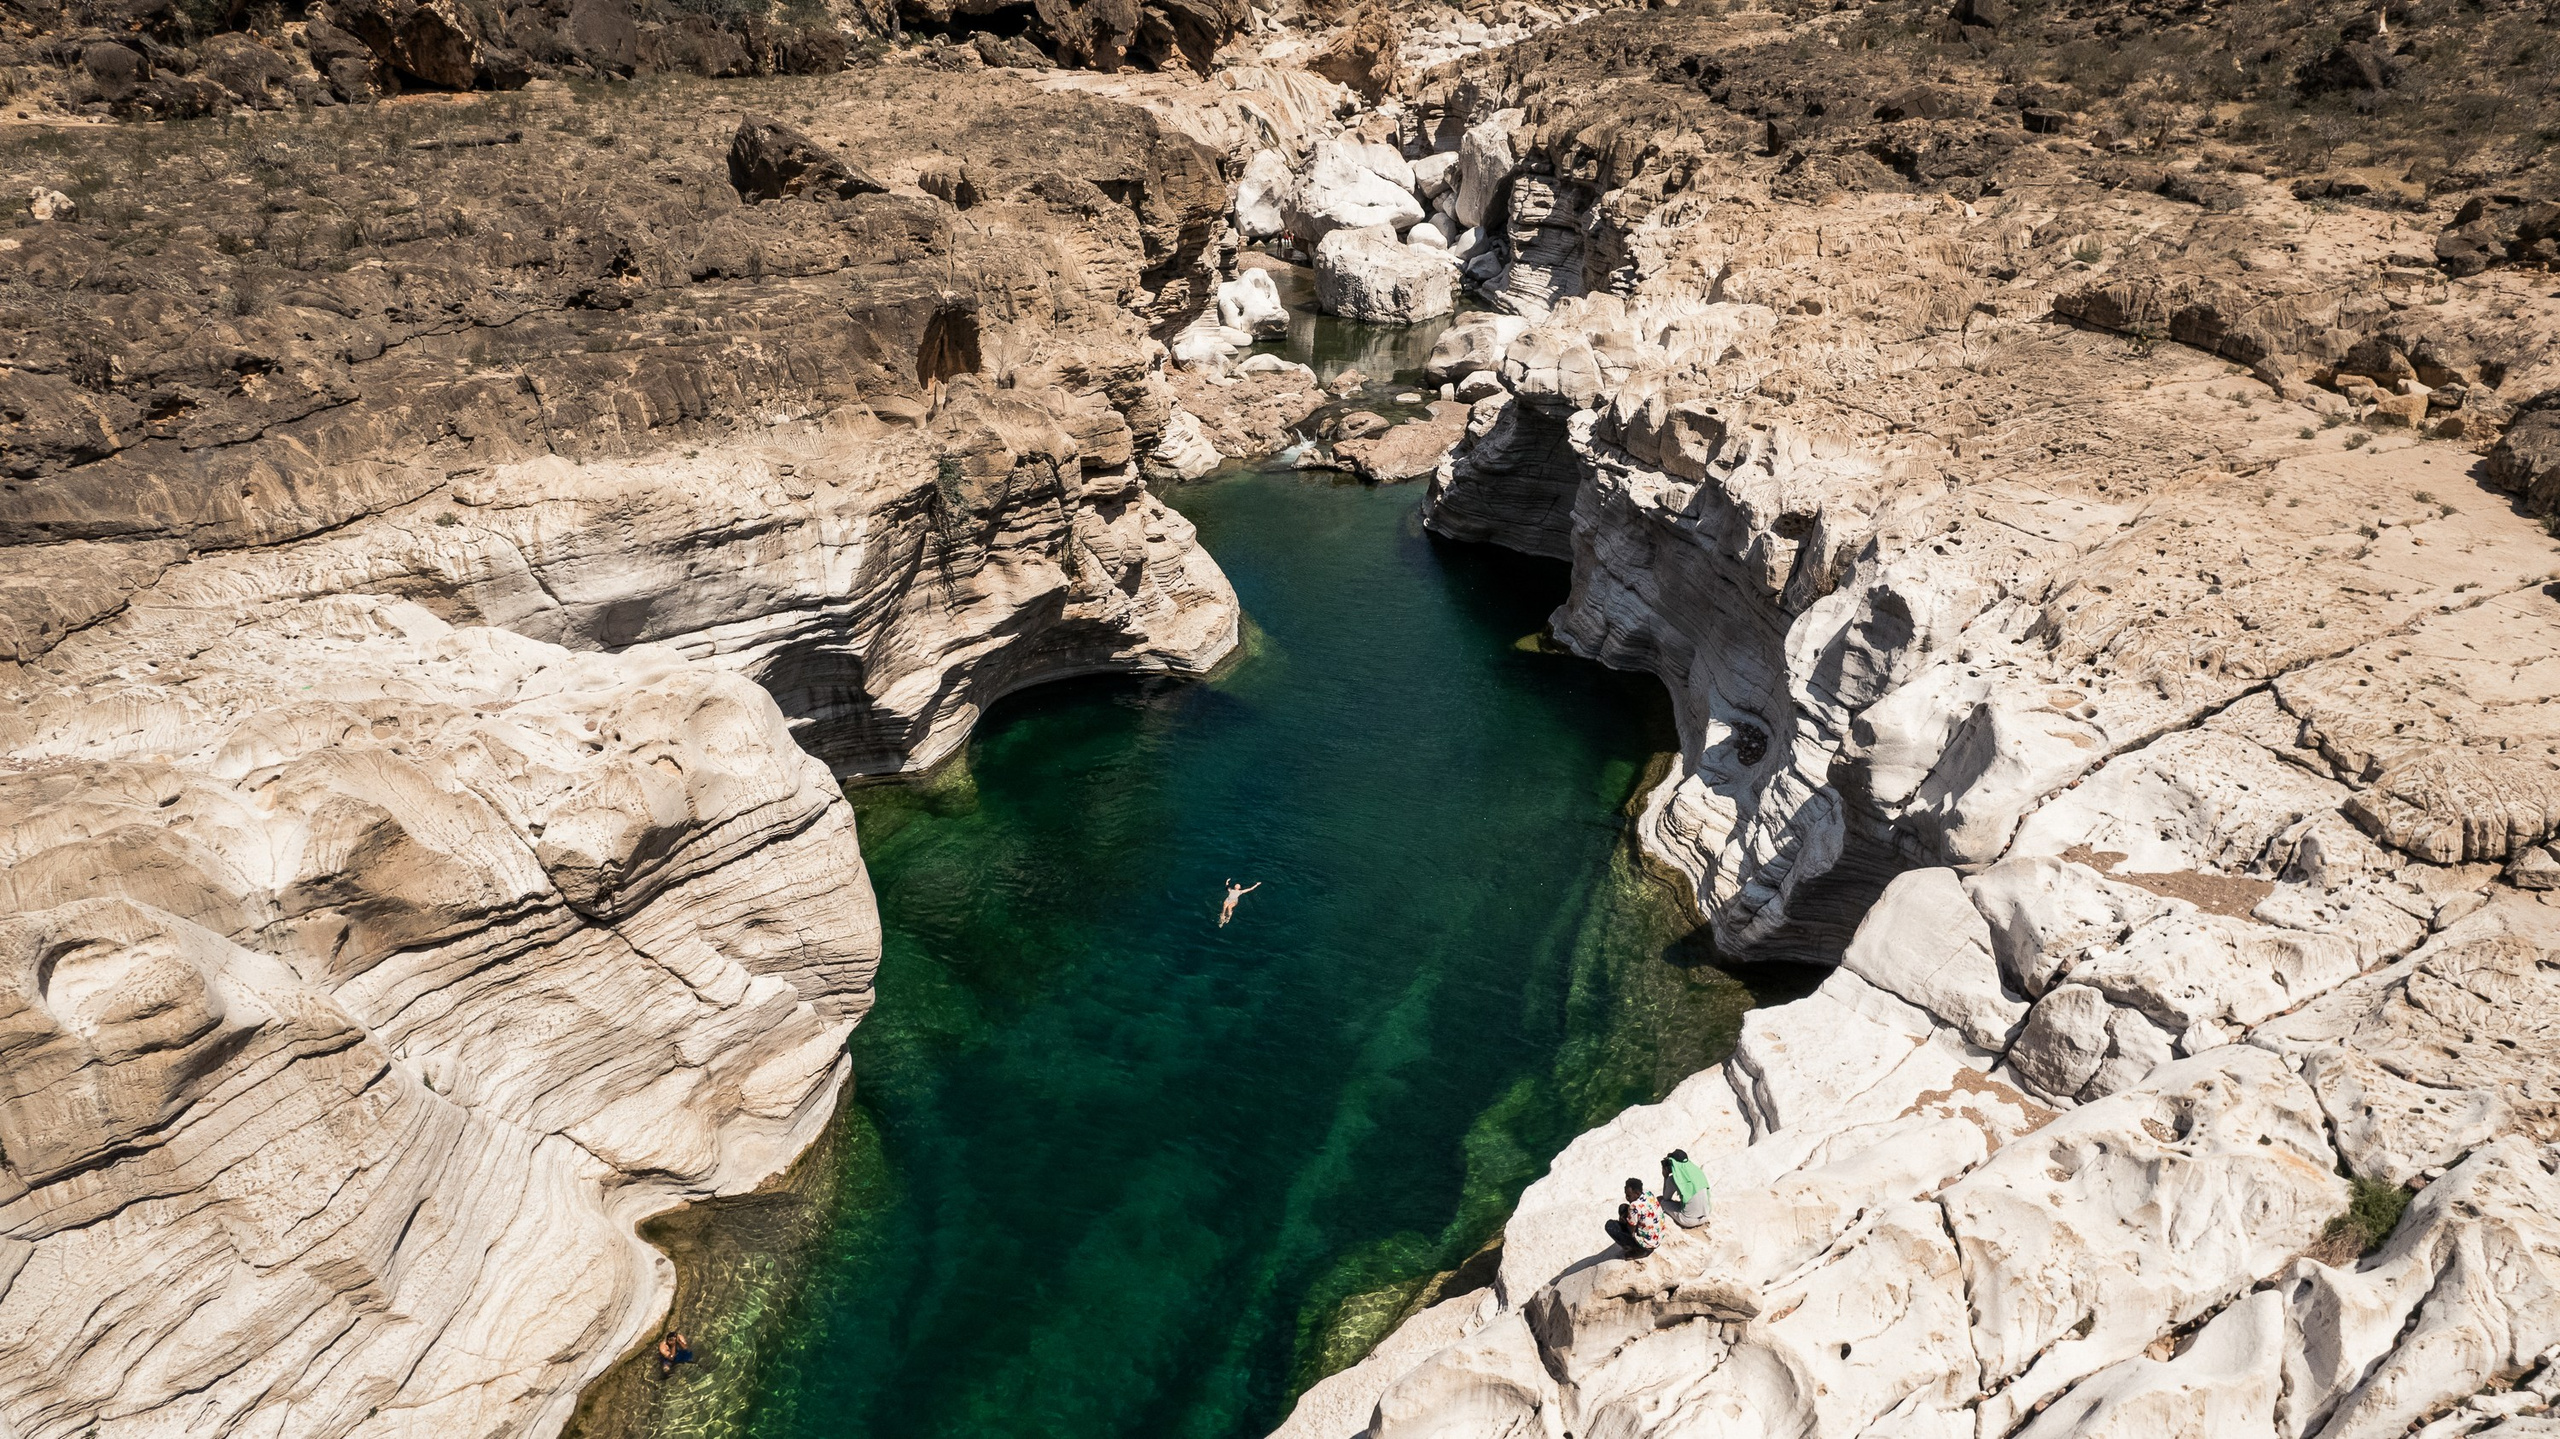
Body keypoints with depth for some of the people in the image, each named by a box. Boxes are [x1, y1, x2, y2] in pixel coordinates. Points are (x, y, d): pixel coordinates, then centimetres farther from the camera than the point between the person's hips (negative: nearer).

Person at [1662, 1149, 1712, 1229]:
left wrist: (1665, 1177, 12)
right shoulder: (1698, 1171, 2)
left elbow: (1666, 1198, 6)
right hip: (1704, 1217, 4)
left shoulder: (1673, 1178, -12)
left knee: (1663, 1202, 16)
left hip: (1689, 1221, -4)